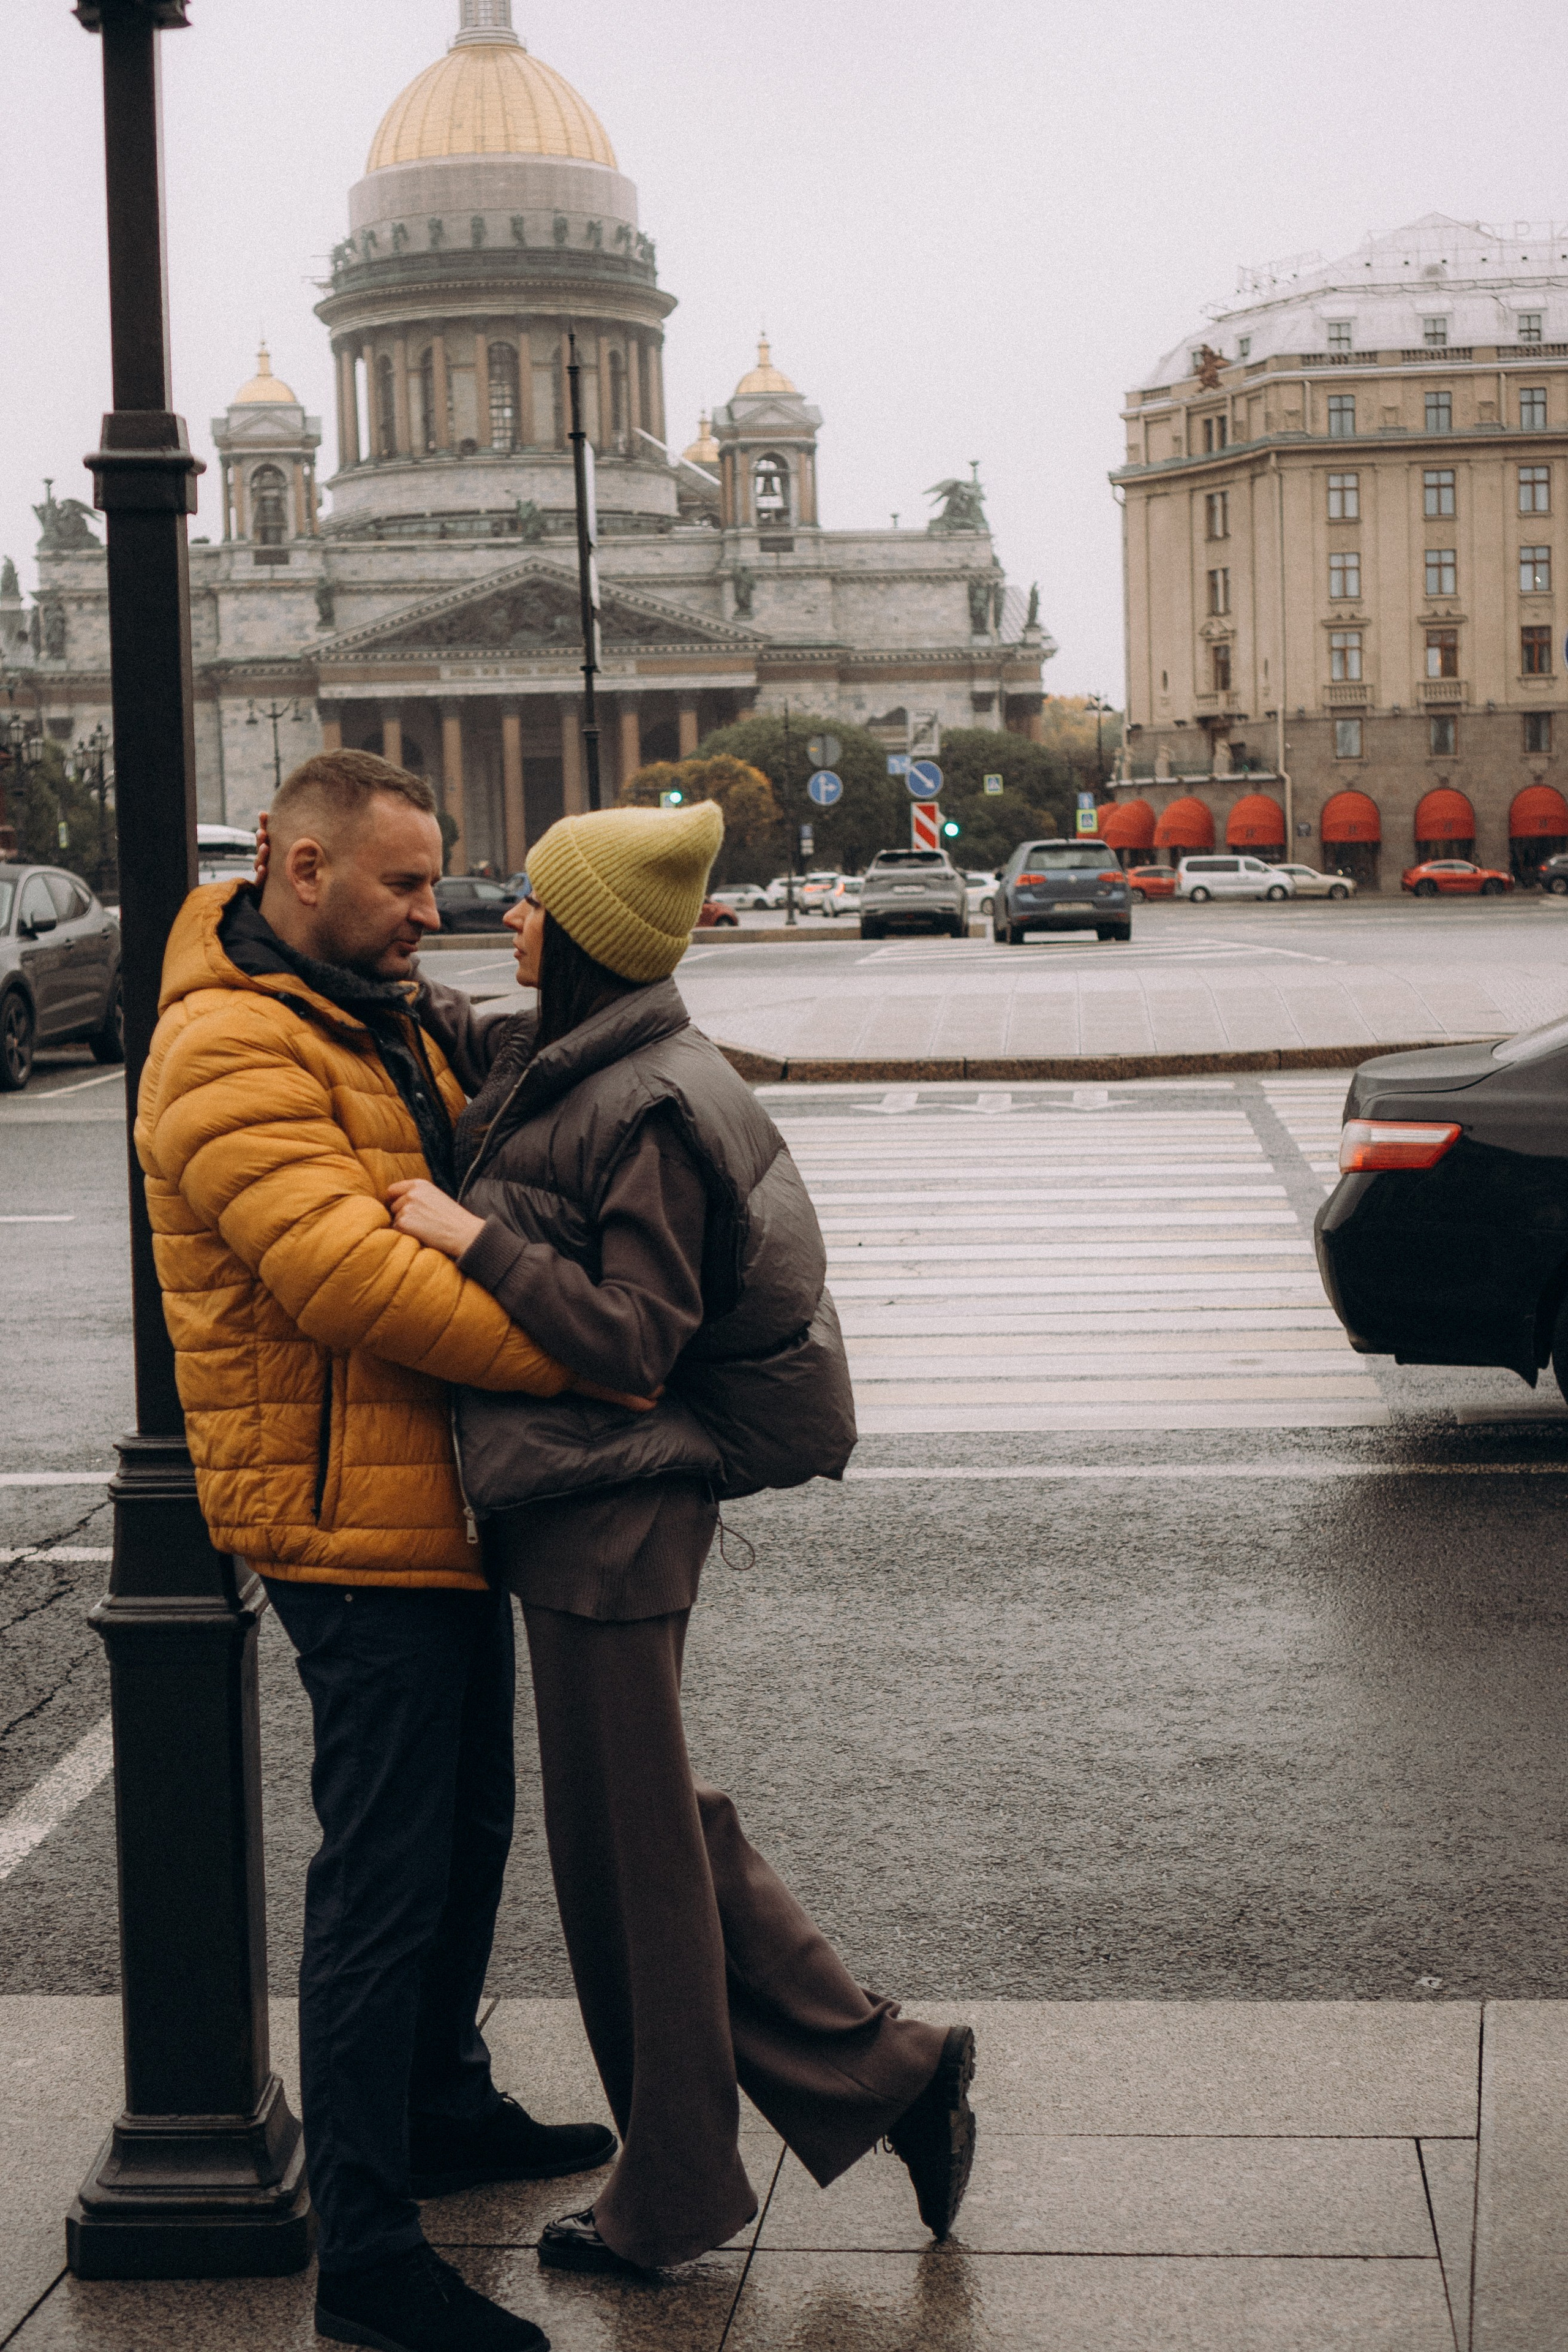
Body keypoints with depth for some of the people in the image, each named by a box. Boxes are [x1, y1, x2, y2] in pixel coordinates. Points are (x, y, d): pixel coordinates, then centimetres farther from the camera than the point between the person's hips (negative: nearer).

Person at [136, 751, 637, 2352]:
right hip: (357, 1519, -10)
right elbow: (349, 1274, -28)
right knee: (384, 1873, -7)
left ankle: (443, 2107, 41)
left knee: (465, 1827, 22)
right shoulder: (231, 1052, -19)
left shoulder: (371, 1026, 15)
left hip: (440, 1500, 10)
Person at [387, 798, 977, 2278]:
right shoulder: (542, 1064, 8)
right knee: (656, 1830, 17)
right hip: (578, 1503, 9)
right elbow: (447, 1047, 29)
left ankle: (671, 2198, 20)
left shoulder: (650, 1112, -19)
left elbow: (636, 1344, -22)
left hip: (613, 1515, -9)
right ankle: (880, 2073, 25)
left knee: (627, 1844, 4)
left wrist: (476, 1239, -24)